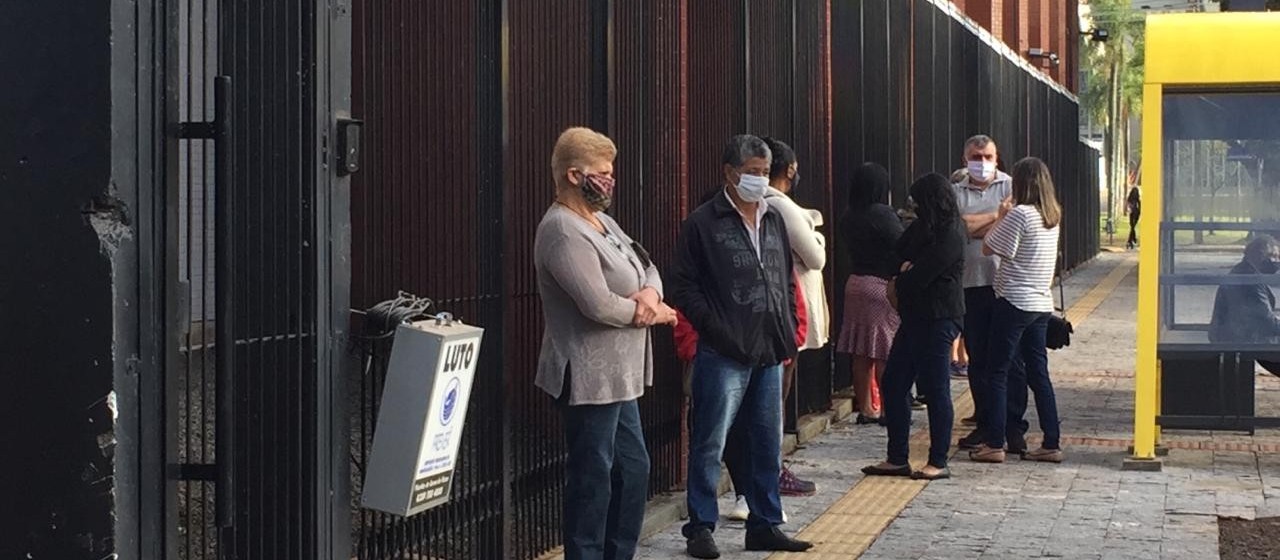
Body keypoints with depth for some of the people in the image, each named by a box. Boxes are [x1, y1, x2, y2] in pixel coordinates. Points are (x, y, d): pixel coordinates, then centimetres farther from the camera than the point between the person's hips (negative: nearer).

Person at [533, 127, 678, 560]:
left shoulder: (601, 221, 13)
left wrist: (650, 294, -9)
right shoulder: (563, 232, -18)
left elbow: (647, 266, 16)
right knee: (594, 476, -3)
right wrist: (654, 313, -9)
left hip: (616, 376, 10)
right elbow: (599, 305, -25)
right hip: (589, 377, -10)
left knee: (633, 468, 15)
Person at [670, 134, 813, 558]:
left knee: (768, 444, 11)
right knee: (709, 445, -1)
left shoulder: (774, 221, 14)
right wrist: (716, 330, -14)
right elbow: (685, 288, -8)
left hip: (770, 353, 6)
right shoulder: (703, 224, -5)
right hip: (724, 354, -6)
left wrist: (788, 333, 11)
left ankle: (765, 525, 20)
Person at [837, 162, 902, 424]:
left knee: (861, 353, 8)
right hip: (883, 285, -7)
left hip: (855, 282, 7)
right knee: (885, 355, -3)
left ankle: (865, 409, 13)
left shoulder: (849, 216, 7)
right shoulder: (882, 214, -15)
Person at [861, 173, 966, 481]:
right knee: (894, 383, 9)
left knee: (935, 389, -4)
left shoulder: (949, 236, -17)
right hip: (916, 316, 10)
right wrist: (906, 267, -8)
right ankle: (897, 459, 13)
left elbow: (919, 277, -19)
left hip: (938, 320, -10)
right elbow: (901, 250, 14)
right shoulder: (925, 228, 14)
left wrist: (898, 284, 1)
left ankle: (939, 463, 4)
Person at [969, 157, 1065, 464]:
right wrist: (1007, 218, 13)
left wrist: (1000, 217, 0)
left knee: (998, 372, 0)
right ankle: (1051, 443, 11)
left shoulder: (1019, 214, -16)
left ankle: (994, 444, 0)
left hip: (1014, 301, -8)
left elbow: (989, 248, -12)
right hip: (1041, 303, 8)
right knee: (1038, 373, 11)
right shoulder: (1053, 216, 9)